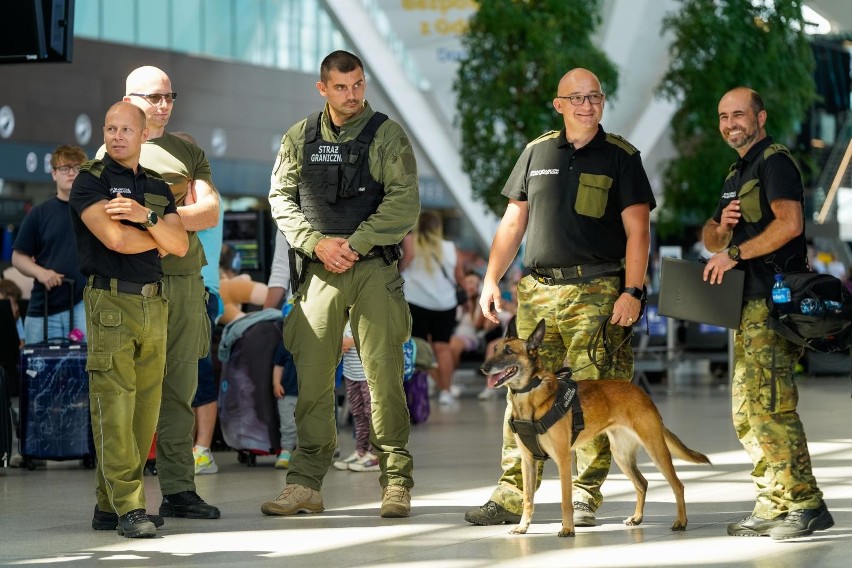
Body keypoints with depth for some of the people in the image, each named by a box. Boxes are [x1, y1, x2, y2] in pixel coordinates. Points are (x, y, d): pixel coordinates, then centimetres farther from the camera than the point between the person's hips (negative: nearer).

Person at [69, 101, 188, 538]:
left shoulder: (157, 187, 19)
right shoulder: (90, 181, 0)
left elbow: (180, 245, 7)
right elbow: (115, 238, -13)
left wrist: (147, 216, -10)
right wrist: (159, 239, 4)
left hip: (153, 304, 6)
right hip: (110, 301, -6)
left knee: (144, 408, 3)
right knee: (115, 406, -11)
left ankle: (109, 506, 8)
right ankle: (128, 507, -12)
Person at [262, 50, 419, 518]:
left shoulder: (387, 135, 1)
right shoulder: (300, 138, 11)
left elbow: (404, 202, -7)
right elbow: (281, 197, 9)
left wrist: (355, 243, -12)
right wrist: (317, 243, -6)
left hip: (374, 269, -3)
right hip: (318, 271, 3)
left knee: (383, 376, -5)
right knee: (312, 376, 2)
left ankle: (396, 483, 1)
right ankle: (306, 484, 7)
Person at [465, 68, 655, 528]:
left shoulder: (620, 158, 4)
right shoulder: (537, 153, 14)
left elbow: (637, 231, -1)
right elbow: (512, 223, 17)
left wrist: (632, 291, -11)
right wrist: (491, 278, 7)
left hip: (596, 294, -3)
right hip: (537, 291, 3)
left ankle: (585, 498, 1)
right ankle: (511, 496, 3)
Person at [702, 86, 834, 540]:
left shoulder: (775, 162, -7)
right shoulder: (737, 173, 23)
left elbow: (789, 223, -22)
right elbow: (712, 241, 25)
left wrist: (735, 253, -17)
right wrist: (721, 224, 2)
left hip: (774, 300, -10)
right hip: (751, 305, 10)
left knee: (769, 405, -16)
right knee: (747, 411, 10)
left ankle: (804, 504, -14)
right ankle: (773, 507, 13)